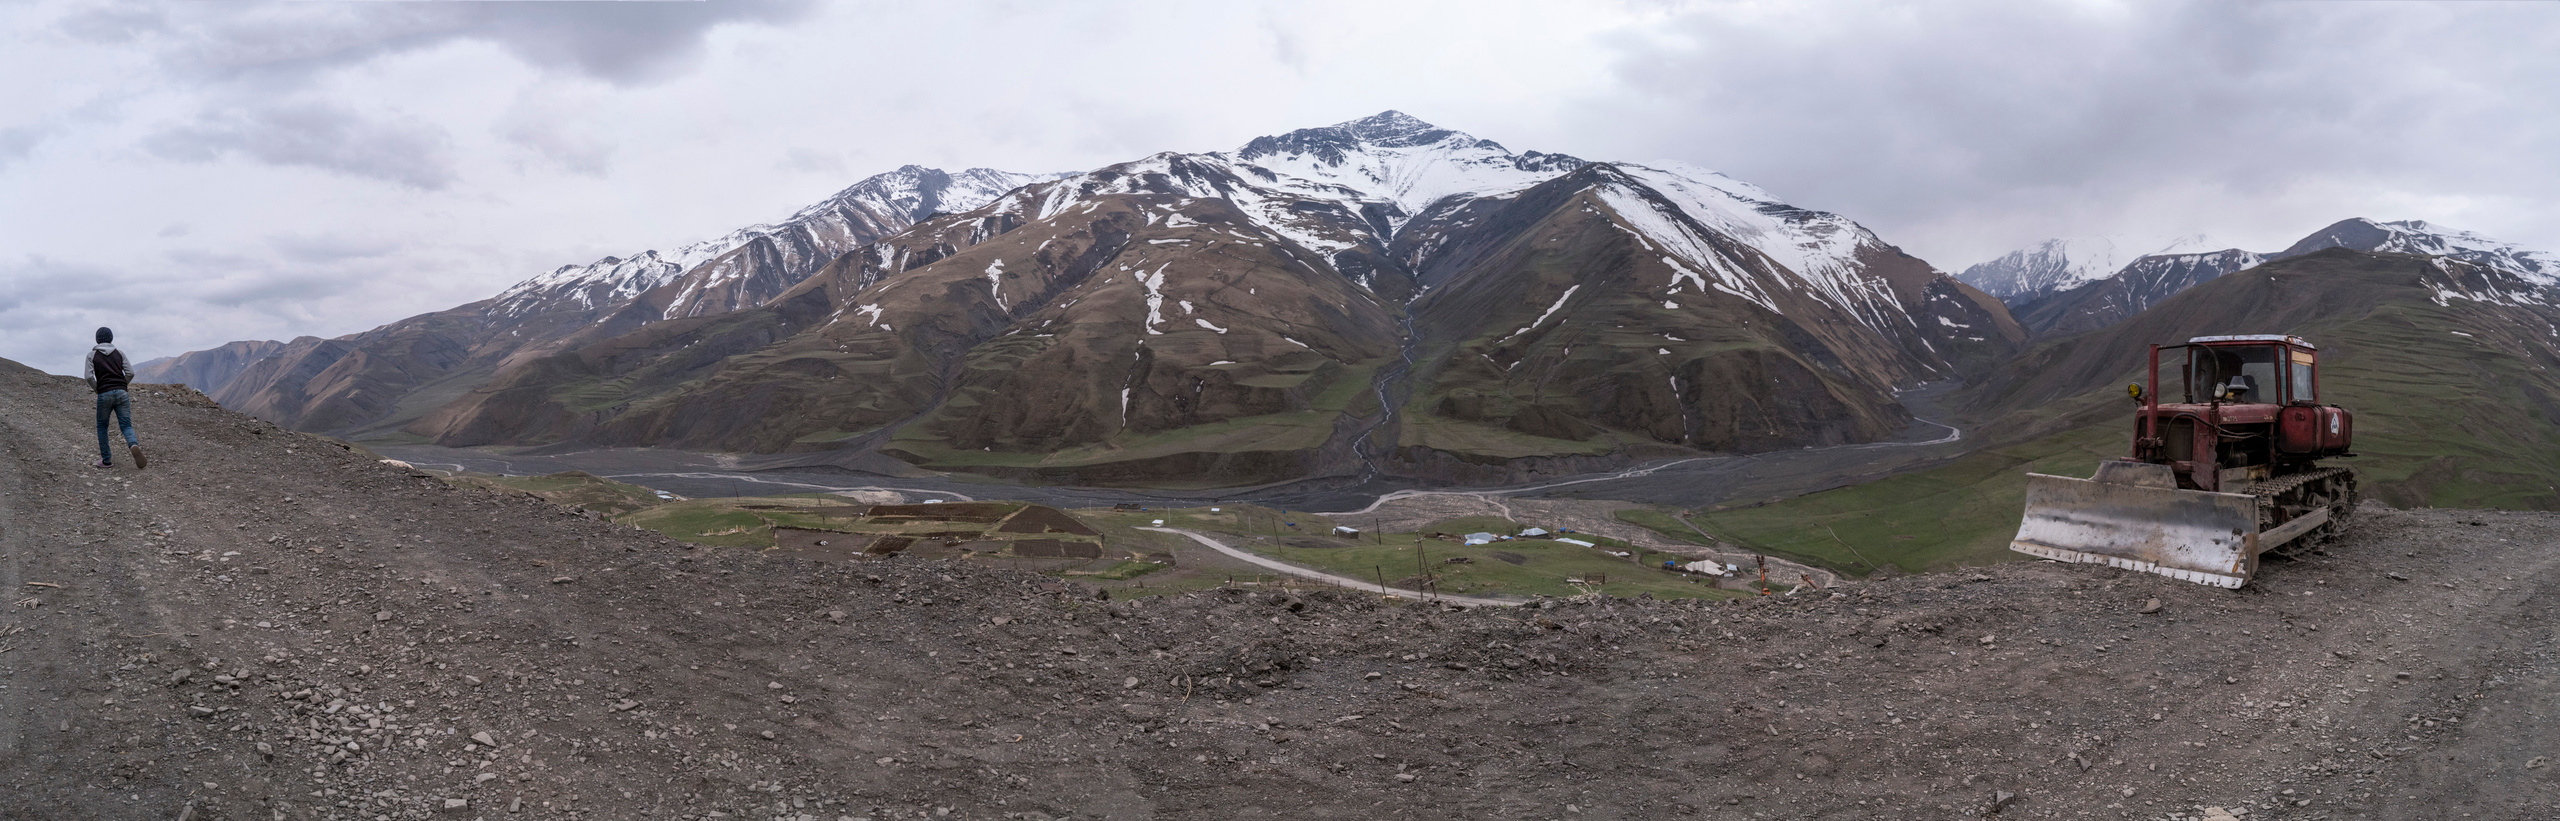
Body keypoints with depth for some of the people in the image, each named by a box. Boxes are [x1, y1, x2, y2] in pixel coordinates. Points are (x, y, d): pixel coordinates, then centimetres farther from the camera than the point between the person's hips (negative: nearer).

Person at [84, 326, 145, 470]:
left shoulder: (92, 354, 5)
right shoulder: (119, 353, 11)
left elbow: (88, 376, -5)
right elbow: (130, 372, 3)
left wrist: (97, 389, 10)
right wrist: (122, 386, 15)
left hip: (104, 394, -1)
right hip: (122, 393, 1)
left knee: (102, 427, 13)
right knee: (126, 425, 1)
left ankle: (106, 460, 14)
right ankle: (134, 445, -31)